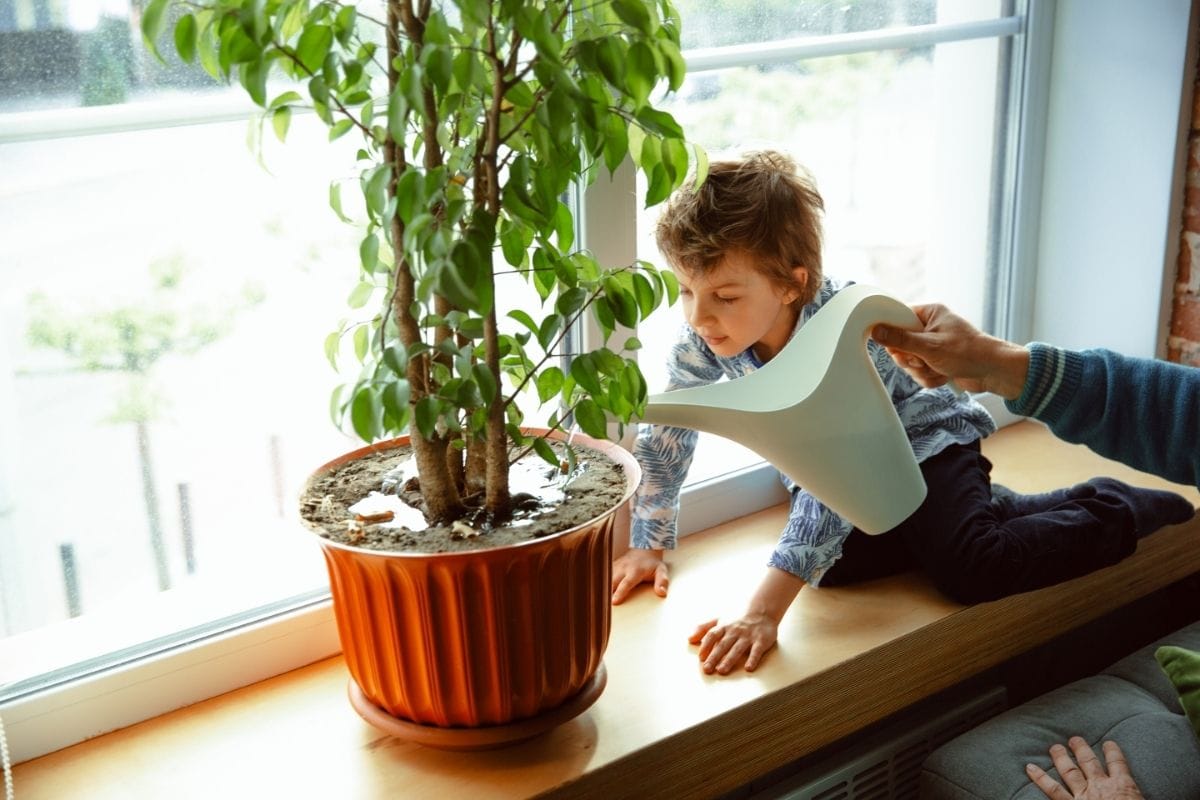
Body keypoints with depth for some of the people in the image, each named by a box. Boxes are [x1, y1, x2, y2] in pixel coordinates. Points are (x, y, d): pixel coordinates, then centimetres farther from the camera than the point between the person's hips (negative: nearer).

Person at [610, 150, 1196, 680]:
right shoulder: (704, 336, -21)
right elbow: (667, 429, -7)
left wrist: (763, 614, -50)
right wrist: (647, 545, -8)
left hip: (922, 444, -6)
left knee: (975, 571, -25)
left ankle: (1115, 511, 4)